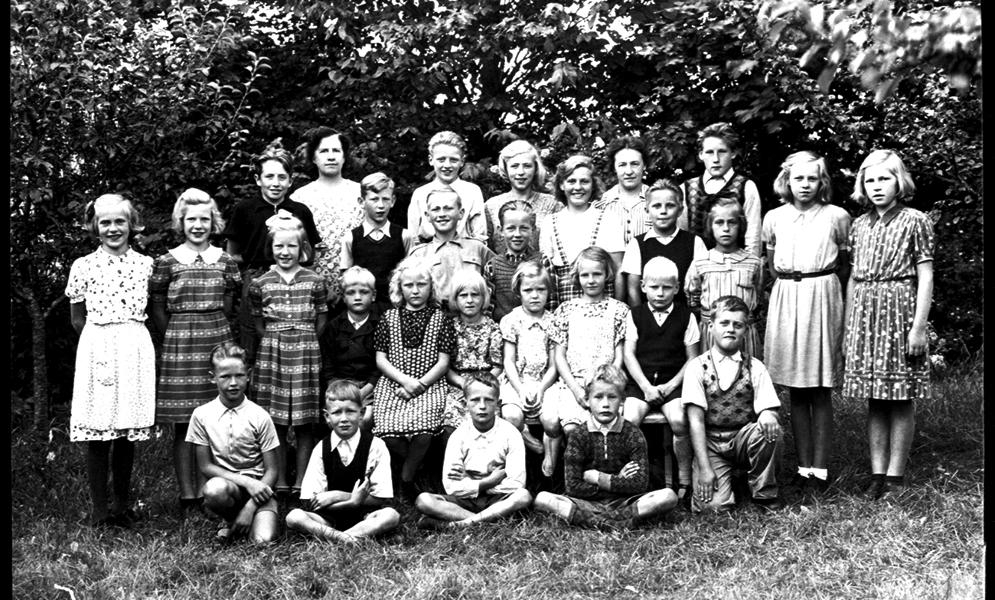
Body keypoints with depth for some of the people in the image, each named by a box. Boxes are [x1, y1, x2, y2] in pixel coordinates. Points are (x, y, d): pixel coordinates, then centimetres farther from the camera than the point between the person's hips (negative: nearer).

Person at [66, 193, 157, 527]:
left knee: (128, 435, 6)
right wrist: (103, 335, 3)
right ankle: (99, 511, 8)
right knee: (97, 432, -1)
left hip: (136, 349, 2)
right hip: (98, 348, -1)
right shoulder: (83, 266, 3)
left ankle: (122, 505, 19)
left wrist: (127, 333, 4)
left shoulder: (145, 264, 7)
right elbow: (78, 319, 9)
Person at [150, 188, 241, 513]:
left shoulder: (225, 261, 7)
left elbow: (227, 308, 12)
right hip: (179, 346, -2)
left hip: (218, 341, 2)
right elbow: (159, 312, 5)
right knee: (183, 423, 0)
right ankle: (188, 494, 6)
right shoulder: (166, 262, 2)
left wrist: (212, 330, 6)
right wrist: (179, 336, 2)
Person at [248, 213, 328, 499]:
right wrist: (274, 340, 1)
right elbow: (258, 322, 12)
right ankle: (279, 482, 13)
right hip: (271, 353, 1)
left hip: (306, 352, 0)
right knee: (275, 424, 3)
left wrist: (304, 342, 1)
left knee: (304, 424, 2)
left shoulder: (314, 281, 2)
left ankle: (300, 483, 10)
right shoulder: (260, 283, 4)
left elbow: (321, 320, 8)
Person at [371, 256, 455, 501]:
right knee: (389, 431, -26)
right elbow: (381, 359, 7)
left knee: (422, 431, -30)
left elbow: (443, 362, 3)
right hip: (393, 383, 1)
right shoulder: (389, 317, 11)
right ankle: (412, 462, 7)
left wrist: (419, 384, -9)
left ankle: (406, 477, -4)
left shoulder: (441, 318, 8)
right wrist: (405, 380, -8)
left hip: (429, 385, -1)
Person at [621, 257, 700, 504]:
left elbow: (692, 359, 7)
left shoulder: (686, 317, 7)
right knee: (629, 420, -26)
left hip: (673, 383, -1)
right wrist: (646, 387, -8)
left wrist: (672, 385, -7)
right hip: (641, 382, 1)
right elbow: (629, 355, 3)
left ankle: (684, 479, -8)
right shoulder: (634, 315, 8)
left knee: (679, 421, -28)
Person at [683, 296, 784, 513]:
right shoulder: (697, 367, -2)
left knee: (771, 430, -31)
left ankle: (765, 494, -8)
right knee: (714, 505, -23)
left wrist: (768, 416, -30)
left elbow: (768, 408, -3)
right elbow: (695, 420, -8)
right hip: (709, 444, -2)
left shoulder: (755, 368, 5)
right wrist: (705, 468, -15)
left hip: (744, 439, 2)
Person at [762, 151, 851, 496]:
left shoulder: (836, 217, 1)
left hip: (822, 299, -2)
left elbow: (845, 264, 12)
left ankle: (820, 470, 3)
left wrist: (822, 285, 11)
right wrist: (791, 285, 13)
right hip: (785, 300, 3)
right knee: (795, 392, 5)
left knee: (820, 392, -2)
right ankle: (804, 467, 11)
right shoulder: (774, 218, 8)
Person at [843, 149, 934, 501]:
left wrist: (919, 326, -11)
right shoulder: (860, 225, 12)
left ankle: (895, 475, 8)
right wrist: (847, 327, 12)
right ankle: (877, 473, 13)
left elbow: (925, 276, -4)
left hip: (899, 312, -4)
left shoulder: (915, 221, -2)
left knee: (901, 399, 1)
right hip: (865, 315, 5)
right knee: (874, 399, 7)